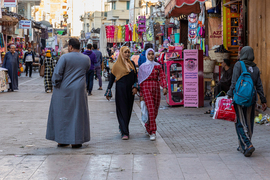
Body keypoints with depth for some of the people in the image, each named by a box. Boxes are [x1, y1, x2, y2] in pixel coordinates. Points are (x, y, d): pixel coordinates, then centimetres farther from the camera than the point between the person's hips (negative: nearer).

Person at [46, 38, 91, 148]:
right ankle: (76, 141, 10)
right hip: (79, 91, 2)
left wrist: (55, 85, 0)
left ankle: (62, 140, 13)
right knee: (77, 114, 9)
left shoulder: (65, 57, -11)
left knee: (62, 114, 9)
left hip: (63, 91, -2)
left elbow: (57, 73, -13)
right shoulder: (86, 59, 3)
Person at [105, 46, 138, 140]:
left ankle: (123, 127, 31)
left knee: (128, 110, 12)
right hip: (120, 90, -5)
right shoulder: (117, 65, -4)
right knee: (122, 110, -6)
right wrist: (108, 92, -3)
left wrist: (135, 87, -3)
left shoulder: (132, 63, 10)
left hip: (130, 90, 5)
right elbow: (112, 78, -1)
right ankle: (125, 133, -7)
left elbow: (135, 77, 13)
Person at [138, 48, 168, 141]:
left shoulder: (158, 66, 10)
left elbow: (162, 77, 2)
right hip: (146, 88, -3)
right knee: (151, 110, -15)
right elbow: (140, 81, 6)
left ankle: (147, 126, 34)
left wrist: (165, 87, -15)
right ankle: (152, 133, -16)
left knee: (155, 111, 7)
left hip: (156, 88, 3)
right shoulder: (142, 67, 5)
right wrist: (141, 94, 2)